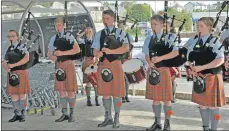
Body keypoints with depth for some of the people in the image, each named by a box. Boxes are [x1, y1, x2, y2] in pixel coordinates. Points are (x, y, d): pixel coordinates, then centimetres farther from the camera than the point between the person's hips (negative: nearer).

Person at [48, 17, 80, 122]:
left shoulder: (69, 36, -3)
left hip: (68, 64, -5)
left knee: (70, 90, -2)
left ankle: (72, 114, 7)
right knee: (61, 90, 7)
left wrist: (62, 53, -21)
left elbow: (77, 50, -14)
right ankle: (64, 114, 15)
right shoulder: (53, 38, 10)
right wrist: (52, 57, -10)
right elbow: (49, 53, 14)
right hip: (58, 65, 5)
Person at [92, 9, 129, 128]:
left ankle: (116, 118, 12)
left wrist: (110, 51, -22)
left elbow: (126, 48, -12)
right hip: (103, 65, 3)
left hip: (115, 64, -3)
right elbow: (95, 51, 9)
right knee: (105, 93, 8)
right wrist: (98, 54, -16)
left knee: (117, 93, 1)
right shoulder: (99, 34, 11)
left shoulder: (120, 33, 1)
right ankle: (108, 117, 20)